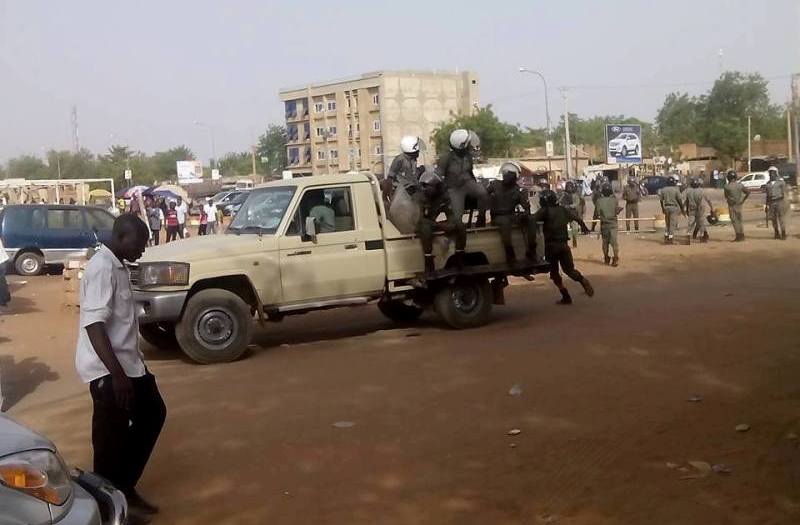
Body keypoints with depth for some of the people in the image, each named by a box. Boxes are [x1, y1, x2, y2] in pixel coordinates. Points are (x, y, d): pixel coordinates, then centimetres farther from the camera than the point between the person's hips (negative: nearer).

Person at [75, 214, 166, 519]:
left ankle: (123, 487, 27)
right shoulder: (102, 268, -20)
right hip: (107, 369, -10)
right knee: (112, 438, 0)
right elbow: (94, 324, -27)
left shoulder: (117, 265, 11)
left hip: (126, 362, 10)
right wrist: (117, 374, -30)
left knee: (153, 414, 17)